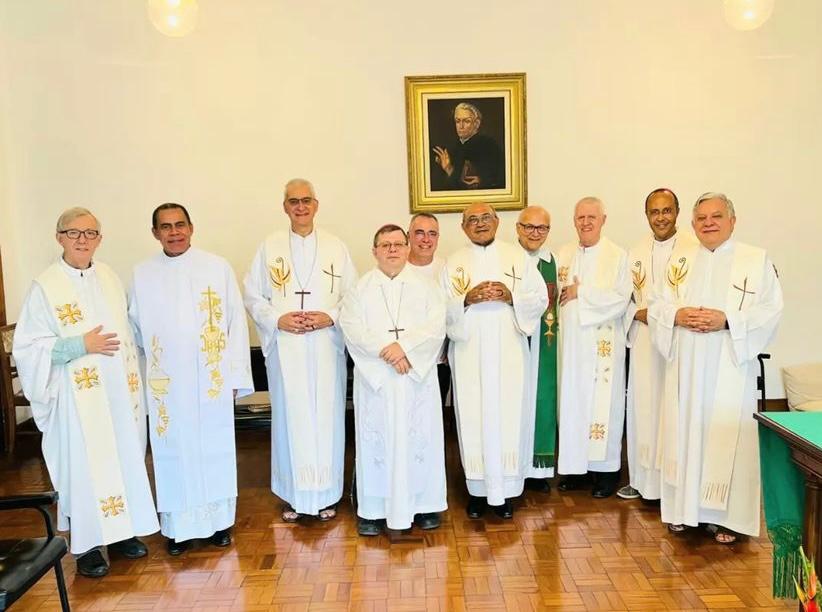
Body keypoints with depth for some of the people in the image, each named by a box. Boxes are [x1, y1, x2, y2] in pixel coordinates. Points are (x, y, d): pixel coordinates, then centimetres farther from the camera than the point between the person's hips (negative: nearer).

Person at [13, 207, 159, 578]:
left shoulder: (109, 277, 6)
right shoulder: (45, 287, -8)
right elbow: (27, 347, -9)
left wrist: (133, 378, 8)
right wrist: (81, 345, -18)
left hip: (118, 390, 5)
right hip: (78, 397, -5)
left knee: (123, 458, 12)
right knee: (85, 464, 3)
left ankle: (121, 531, 28)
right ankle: (87, 545, 18)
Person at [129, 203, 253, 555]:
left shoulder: (218, 268, -3)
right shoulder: (142, 274, 3)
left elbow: (236, 322, -2)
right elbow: (135, 329, 10)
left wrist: (236, 377, -4)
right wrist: (141, 373, 7)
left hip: (211, 379, -1)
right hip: (166, 383, 1)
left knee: (214, 449, 9)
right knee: (173, 453, 8)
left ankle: (220, 520, 25)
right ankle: (177, 526, 23)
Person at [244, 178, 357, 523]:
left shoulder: (336, 247, 6)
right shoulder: (269, 247, 6)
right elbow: (253, 296, 6)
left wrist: (330, 317, -11)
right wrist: (278, 320, -9)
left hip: (327, 346, 0)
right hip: (285, 348, 0)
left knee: (327, 416, 4)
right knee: (290, 417, 4)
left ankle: (326, 494, 18)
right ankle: (294, 495, 19)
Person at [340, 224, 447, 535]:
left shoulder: (426, 285, 7)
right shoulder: (360, 288, 6)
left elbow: (436, 327, -4)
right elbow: (352, 329, -6)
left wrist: (405, 347, -19)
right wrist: (387, 350, -18)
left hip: (418, 376, 1)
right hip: (375, 377, 0)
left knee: (420, 437, 6)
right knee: (376, 439, 4)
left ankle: (424, 504, 19)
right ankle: (373, 509, 14)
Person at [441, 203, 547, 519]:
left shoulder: (517, 256, 8)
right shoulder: (454, 263, 8)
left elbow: (540, 299, 4)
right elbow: (442, 309, 3)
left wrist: (511, 296, -13)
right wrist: (467, 299, -15)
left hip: (509, 353, 0)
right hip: (469, 354, 0)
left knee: (509, 416, 0)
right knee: (474, 418, 1)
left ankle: (505, 491, 13)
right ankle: (478, 490, 14)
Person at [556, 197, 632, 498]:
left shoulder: (618, 256, -1)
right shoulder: (562, 255, 10)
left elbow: (620, 299, -10)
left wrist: (581, 292, -11)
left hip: (603, 344, -3)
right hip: (570, 342, 4)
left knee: (603, 403, 2)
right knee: (572, 402, 7)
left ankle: (606, 470, 14)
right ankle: (577, 466, 19)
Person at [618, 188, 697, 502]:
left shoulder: (694, 248, -6)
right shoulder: (636, 253, 12)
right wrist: (639, 314, -5)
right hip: (644, 341, 5)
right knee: (642, 407, 9)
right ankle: (642, 478, 22)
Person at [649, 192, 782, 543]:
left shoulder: (757, 260, 2)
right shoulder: (680, 263, 13)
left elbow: (770, 310, -5)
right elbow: (656, 307, 9)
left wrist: (727, 320, -19)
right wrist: (678, 316, -12)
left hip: (730, 367, -3)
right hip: (685, 367, 3)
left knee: (726, 435, -1)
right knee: (684, 432, 6)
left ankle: (724, 516, 12)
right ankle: (683, 507, 18)